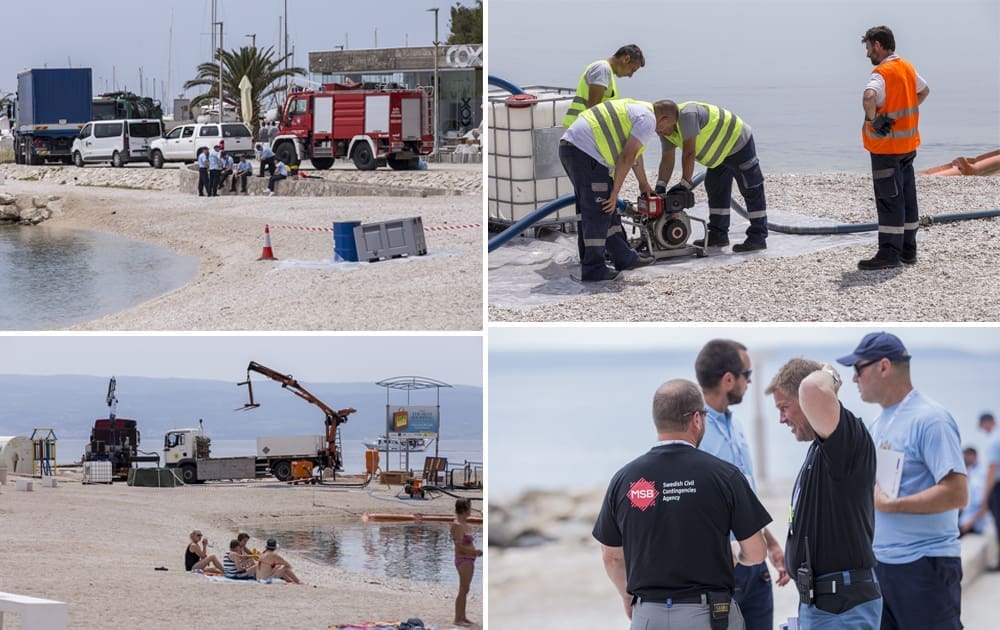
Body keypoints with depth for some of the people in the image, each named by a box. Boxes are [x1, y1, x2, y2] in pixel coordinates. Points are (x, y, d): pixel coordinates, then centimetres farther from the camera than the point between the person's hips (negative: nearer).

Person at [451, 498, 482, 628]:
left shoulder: (465, 524, 12)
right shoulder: (457, 525, -17)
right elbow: (460, 546, -21)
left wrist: (476, 551, 9)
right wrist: (475, 551, -17)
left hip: (469, 560, 10)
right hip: (463, 560, -10)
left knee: (465, 590, 15)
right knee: (463, 590, -6)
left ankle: (462, 617, 22)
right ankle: (458, 619, -2)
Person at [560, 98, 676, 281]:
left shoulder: (635, 109, 27)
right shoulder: (648, 120, -4)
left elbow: (634, 153, 42)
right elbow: (626, 158, -11)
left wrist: (643, 183, 53)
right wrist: (615, 192, -7)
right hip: (586, 151, -10)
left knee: (607, 210, 17)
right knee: (598, 212, -4)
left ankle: (625, 258, 25)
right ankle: (593, 269, 0)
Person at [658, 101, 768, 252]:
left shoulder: (687, 115, -35)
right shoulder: (666, 131, -5)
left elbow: (689, 152, -36)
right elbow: (667, 160, -5)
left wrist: (684, 184, -34)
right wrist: (660, 186, -17)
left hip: (739, 142, -10)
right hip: (720, 152, 10)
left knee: (751, 191, -6)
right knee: (715, 191, 15)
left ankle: (758, 237, -5)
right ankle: (718, 235, 23)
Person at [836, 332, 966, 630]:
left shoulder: (930, 420, -13)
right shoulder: (878, 424, 14)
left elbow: (956, 493, -21)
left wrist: (889, 505, -19)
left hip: (924, 564, -8)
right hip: (879, 561, 9)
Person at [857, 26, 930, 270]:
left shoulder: (882, 73, -18)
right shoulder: (908, 68, 10)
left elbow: (869, 97, -39)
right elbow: (924, 90, 29)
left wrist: (873, 119, -23)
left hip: (886, 147, -9)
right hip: (908, 144, 9)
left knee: (889, 200, -6)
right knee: (907, 197, 13)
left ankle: (889, 253, -5)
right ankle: (908, 249, 21)